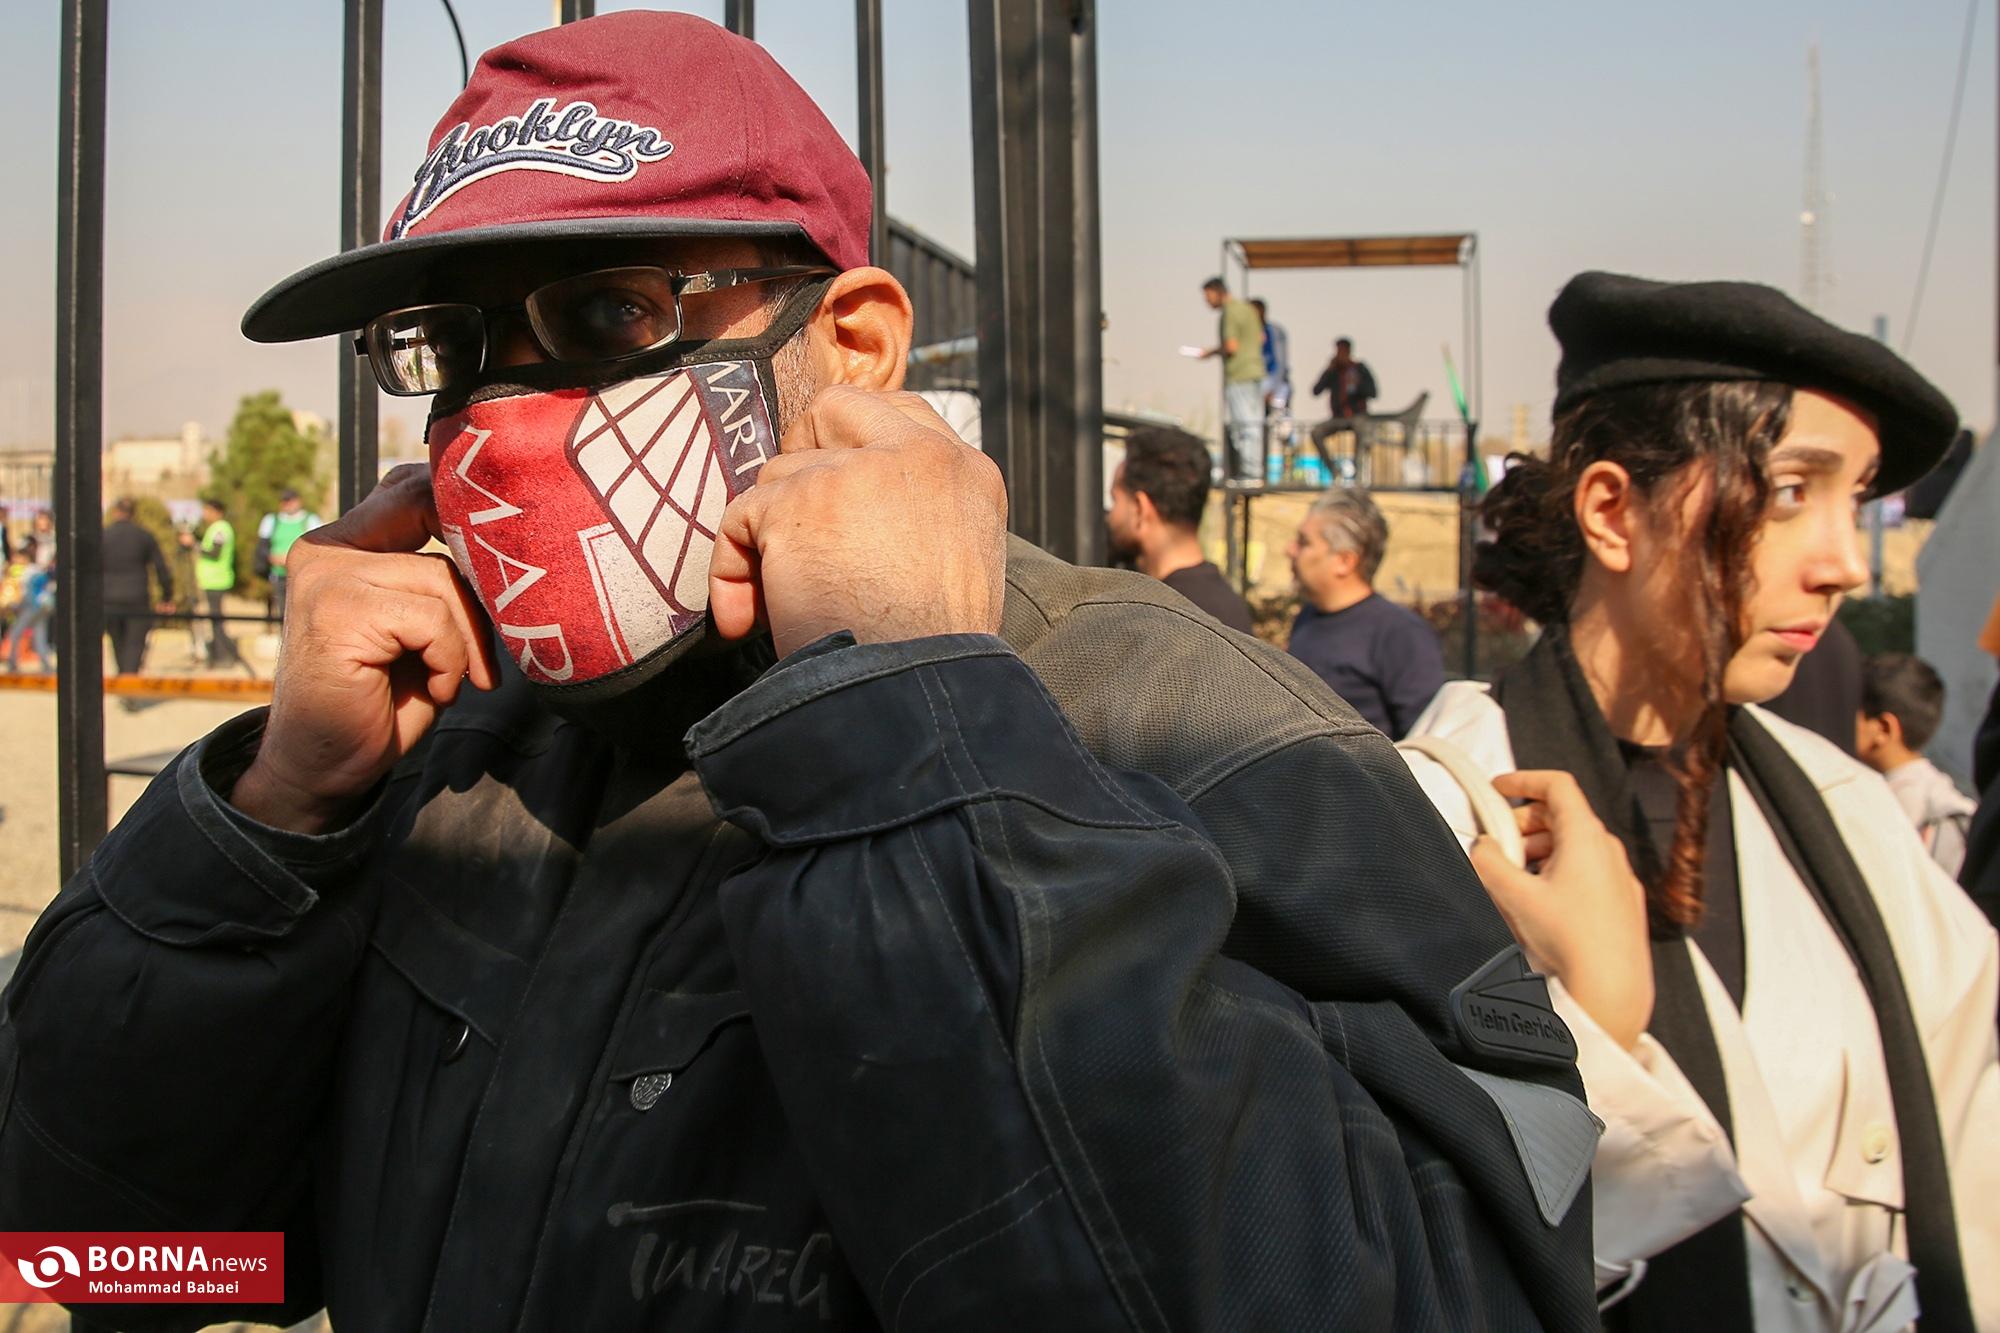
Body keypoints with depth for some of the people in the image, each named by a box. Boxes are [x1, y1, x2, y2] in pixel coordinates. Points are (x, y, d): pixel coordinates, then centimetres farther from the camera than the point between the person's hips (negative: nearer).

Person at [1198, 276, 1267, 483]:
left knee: (1243, 424, -8)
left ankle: (1249, 472, -9)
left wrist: (1212, 352, -4)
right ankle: (1256, 470, 12)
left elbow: (1231, 346, -21)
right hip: (1255, 370, 9)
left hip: (1238, 375, -9)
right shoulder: (1248, 308, 16)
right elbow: (1260, 338, 23)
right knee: (1254, 422, 10)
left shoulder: (1230, 313, -13)